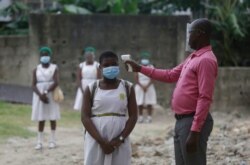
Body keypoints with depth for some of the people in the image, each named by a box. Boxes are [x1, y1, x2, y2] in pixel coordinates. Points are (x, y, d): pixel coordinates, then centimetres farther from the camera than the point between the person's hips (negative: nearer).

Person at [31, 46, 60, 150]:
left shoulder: (54, 68, -1)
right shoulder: (36, 69, 5)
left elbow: (56, 82, -13)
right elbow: (33, 85, -1)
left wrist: (46, 92, -20)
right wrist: (40, 95, -16)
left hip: (51, 96, -1)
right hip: (39, 96, 1)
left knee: (52, 118, 4)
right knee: (41, 119, 2)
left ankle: (52, 140, 12)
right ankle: (39, 142, 3)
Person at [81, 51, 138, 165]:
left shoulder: (127, 88, 5)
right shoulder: (91, 89, 2)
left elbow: (133, 116, 2)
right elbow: (85, 117, -4)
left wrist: (121, 139, -11)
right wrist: (101, 141, -14)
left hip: (119, 142, 1)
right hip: (96, 141, -1)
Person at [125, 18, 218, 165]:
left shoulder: (206, 60, -15)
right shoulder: (193, 58, 17)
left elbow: (205, 99, -22)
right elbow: (170, 75, 29)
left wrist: (195, 131, -26)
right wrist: (140, 69, 25)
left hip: (193, 122, -10)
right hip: (182, 121, 10)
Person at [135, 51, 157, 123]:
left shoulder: (151, 67, 4)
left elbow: (152, 79, -2)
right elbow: (136, 79, 2)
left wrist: (146, 86, -13)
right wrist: (142, 86, -10)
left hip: (149, 87, -1)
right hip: (140, 87, 1)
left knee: (149, 104, -4)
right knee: (140, 104, -3)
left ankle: (149, 117, -3)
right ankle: (140, 117, 1)